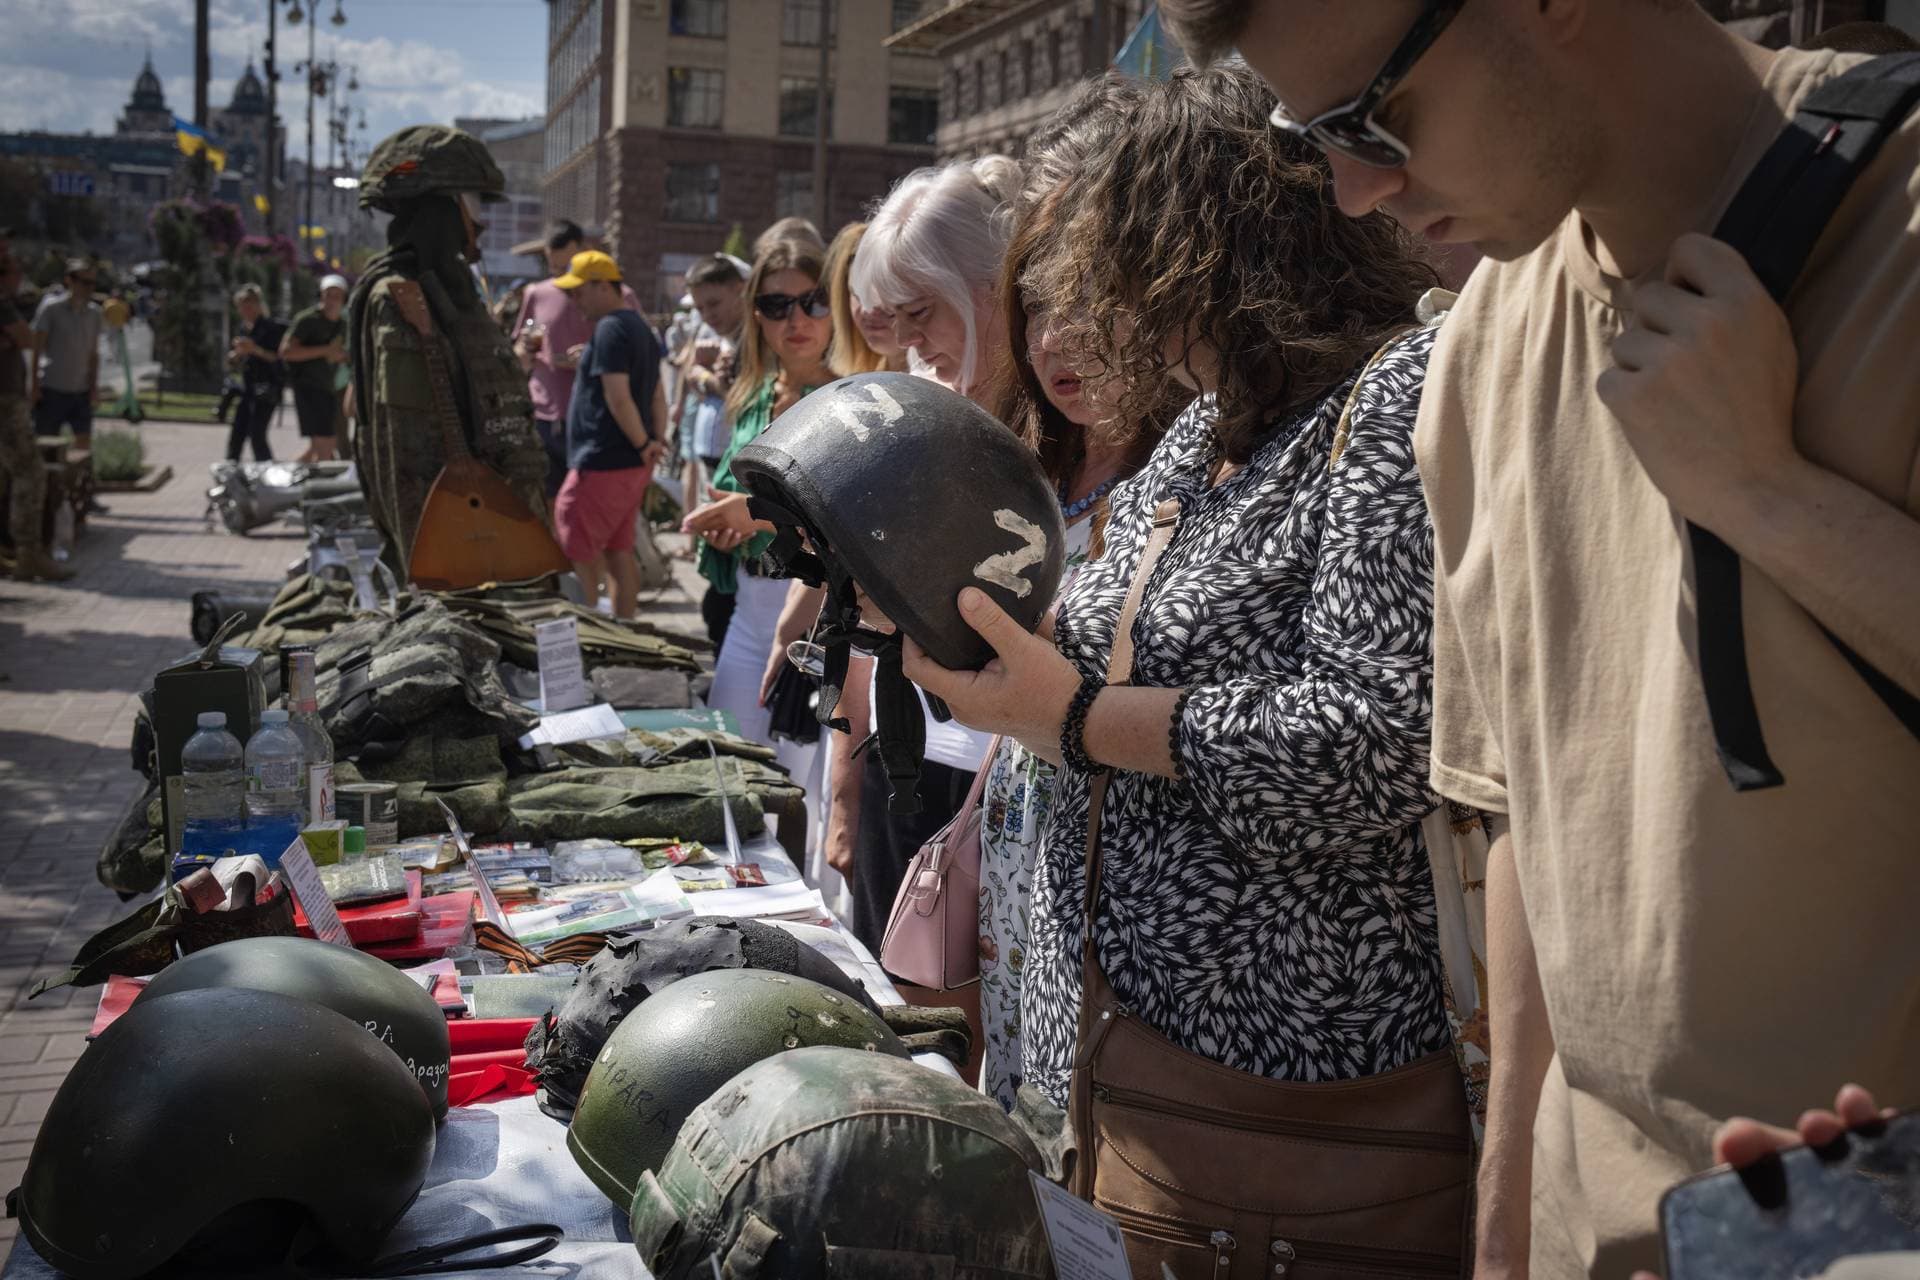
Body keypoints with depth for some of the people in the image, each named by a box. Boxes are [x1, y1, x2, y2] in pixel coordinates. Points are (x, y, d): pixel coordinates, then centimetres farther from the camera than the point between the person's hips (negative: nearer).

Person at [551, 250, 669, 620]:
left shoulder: (610, 329, -15)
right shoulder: (640, 326, 16)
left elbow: (618, 398, -22)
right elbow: (657, 397, 18)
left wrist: (645, 445, -14)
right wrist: (656, 442, 12)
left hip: (603, 463, -10)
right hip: (633, 464, 10)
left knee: (579, 548, -1)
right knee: (618, 551, 14)